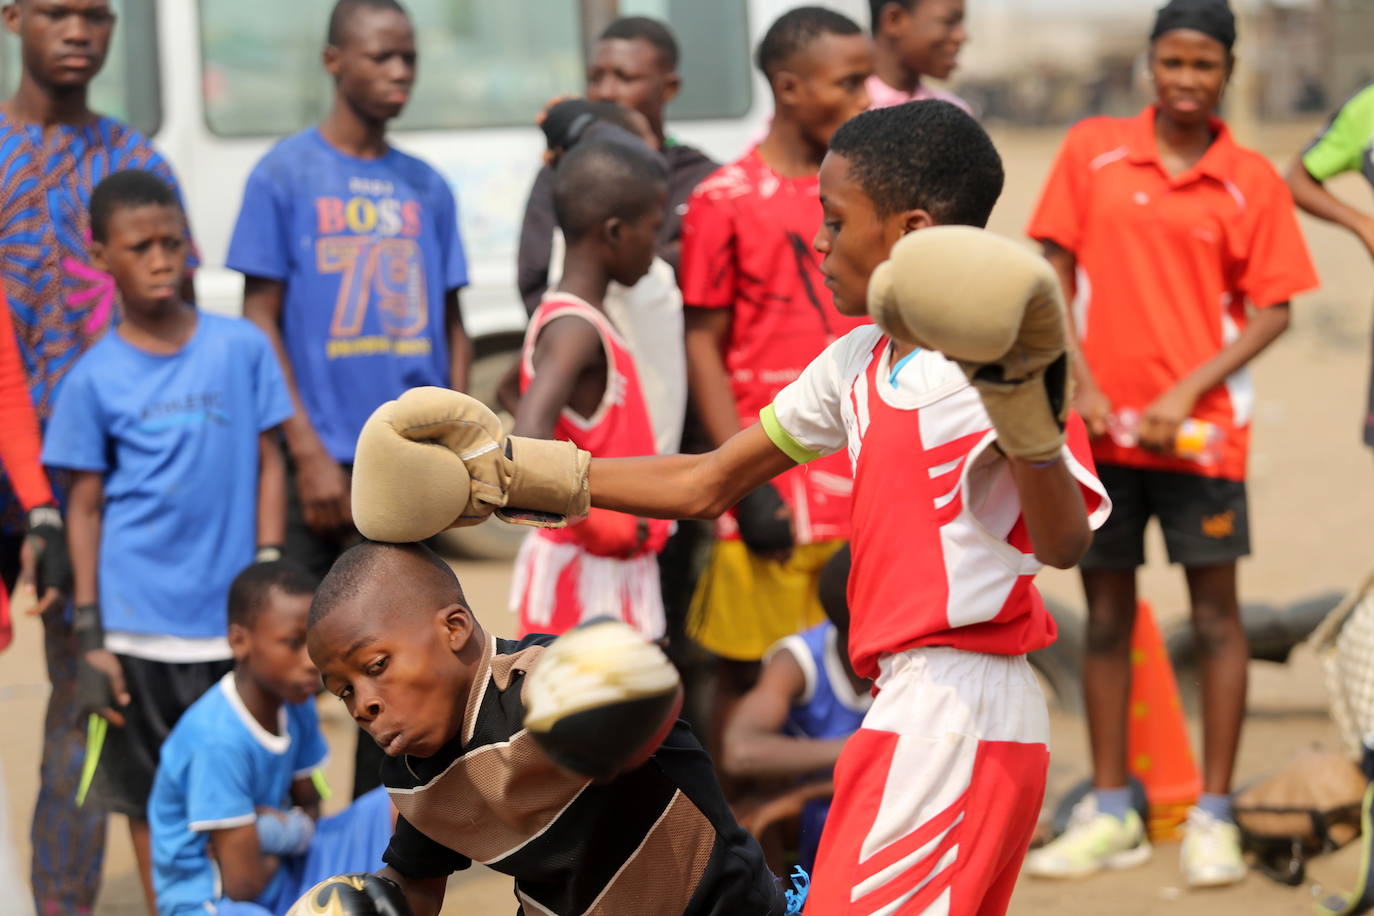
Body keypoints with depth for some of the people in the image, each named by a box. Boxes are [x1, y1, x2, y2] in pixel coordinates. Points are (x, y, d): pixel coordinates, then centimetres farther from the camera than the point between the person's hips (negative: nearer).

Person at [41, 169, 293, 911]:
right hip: (140, 622, 0)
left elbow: (267, 465, 6)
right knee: (150, 794, 8)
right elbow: (86, 507, 3)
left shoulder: (241, 348, 1)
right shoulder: (94, 378, 0)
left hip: (233, 615, 0)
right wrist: (89, 637, -1)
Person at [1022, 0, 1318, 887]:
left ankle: (1214, 817, 9)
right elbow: (1054, 273, 4)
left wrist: (1186, 394, -12)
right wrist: (1081, 385, -6)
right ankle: (1112, 812, 19)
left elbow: (1271, 312, -2)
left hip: (1200, 427, -2)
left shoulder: (1251, 181, -2)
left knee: (1215, 612, 1)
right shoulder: (1094, 151, 2)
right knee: (1107, 612, 9)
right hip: (1103, 422, 2)